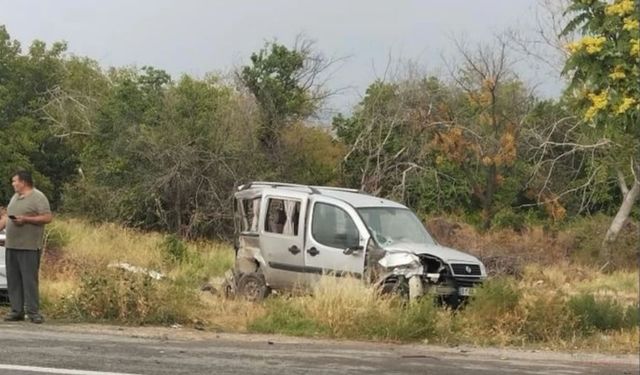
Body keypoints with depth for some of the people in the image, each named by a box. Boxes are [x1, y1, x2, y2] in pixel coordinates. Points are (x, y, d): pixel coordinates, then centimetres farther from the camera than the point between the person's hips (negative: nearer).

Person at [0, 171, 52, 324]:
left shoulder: (38, 197, -7)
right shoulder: (15, 197, 19)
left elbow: (47, 218, -13)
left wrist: (26, 219, -17)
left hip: (29, 247, -8)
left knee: (29, 280, -7)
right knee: (13, 280, 7)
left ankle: (33, 312, -4)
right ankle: (17, 311, 12)